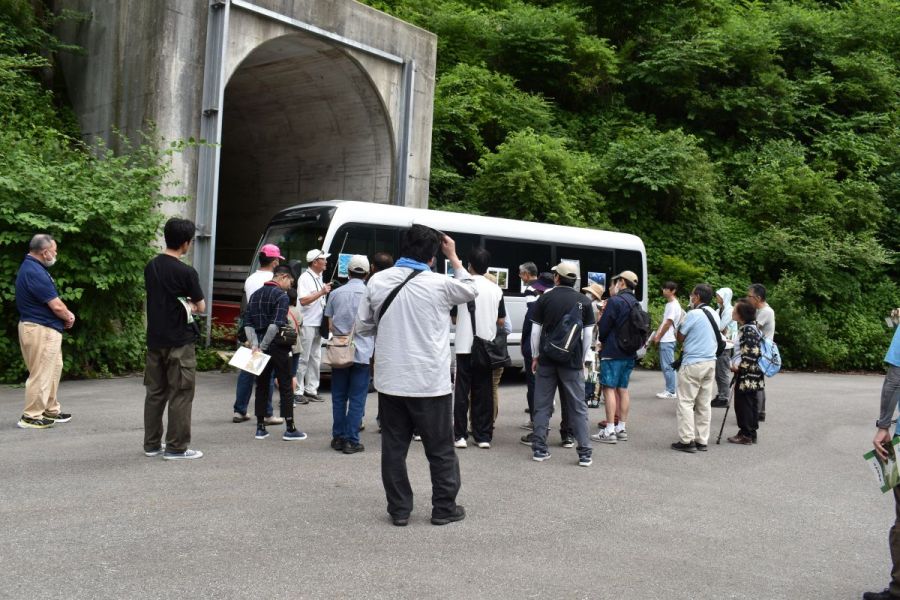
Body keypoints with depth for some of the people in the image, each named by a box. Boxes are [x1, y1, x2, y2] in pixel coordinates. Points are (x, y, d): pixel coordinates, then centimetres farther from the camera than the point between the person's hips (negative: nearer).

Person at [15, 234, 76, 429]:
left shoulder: (32, 267, 12)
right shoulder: (34, 272, -21)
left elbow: (52, 301, 13)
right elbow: (56, 305, -20)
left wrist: (66, 315, -2)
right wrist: (68, 317, -1)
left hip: (46, 329, 11)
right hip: (41, 330, -11)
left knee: (53, 370, 18)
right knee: (41, 374, -3)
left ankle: (51, 411, 27)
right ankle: (31, 417, 5)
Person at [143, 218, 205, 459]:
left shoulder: (151, 267, 6)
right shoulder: (186, 272, -15)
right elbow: (201, 307, -7)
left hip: (154, 339, 7)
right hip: (179, 342, -7)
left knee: (155, 392, 13)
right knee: (181, 394, 2)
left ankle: (152, 444, 20)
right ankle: (176, 447, 5)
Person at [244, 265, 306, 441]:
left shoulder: (255, 294, 12)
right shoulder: (281, 296, -11)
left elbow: (248, 324, 4)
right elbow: (276, 325, -22)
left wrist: (255, 345, -5)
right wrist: (261, 346, -16)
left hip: (262, 347, 6)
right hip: (277, 347, -6)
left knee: (262, 386, 12)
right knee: (285, 387, 1)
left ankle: (260, 427, 15)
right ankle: (290, 429, 4)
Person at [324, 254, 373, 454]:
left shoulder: (336, 293, 3)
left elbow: (330, 325, 5)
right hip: (362, 352, -3)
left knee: (339, 397, 12)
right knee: (357, 399, 2)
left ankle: (338, 438, 16)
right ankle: (351, 441, 0)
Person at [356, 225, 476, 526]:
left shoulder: (377, 281, -1)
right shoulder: (439, 284, -10)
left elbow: (363, 326, 6)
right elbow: (470, 290, 10)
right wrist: (454, 258, 17)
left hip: (390, 381, 3)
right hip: (430, 383, -3)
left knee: (394, 448, 11)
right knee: (440, 449, 11)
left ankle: (399, 509, 17)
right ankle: (444, 508, 20)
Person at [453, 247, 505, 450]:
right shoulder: (495, 289, 1)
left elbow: (454, 318, 1)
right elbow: (500, 321, 6)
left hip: (464, 346, -2)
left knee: (462, 391, 4)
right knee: (483, 392, 7)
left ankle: (460, 435, 4)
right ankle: (483, 436, 9)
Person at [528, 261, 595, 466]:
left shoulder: (545, 298, 0)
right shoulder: (583, 301, 0)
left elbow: (535, 330, 1)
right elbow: (588, 334, 1)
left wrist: (535, 356, 10)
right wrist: (583, 359, 10)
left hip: (547, 359, 0)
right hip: (572, 361, 0)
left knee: (542, 405, 8)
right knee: (578, 407, 4)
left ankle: (539, 449, 9)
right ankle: (584, 453, 2)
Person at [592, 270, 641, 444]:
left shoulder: (615, 301, -13)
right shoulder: (635, 303, 14)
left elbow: (603, 327, -10)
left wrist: (602, 339, 10)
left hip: (612, 353, -8)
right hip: (629, 353, 8)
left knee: (609, 389, -6)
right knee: (623, 389, 13)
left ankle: (609, 431, -8)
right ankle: (621, 428, 16)